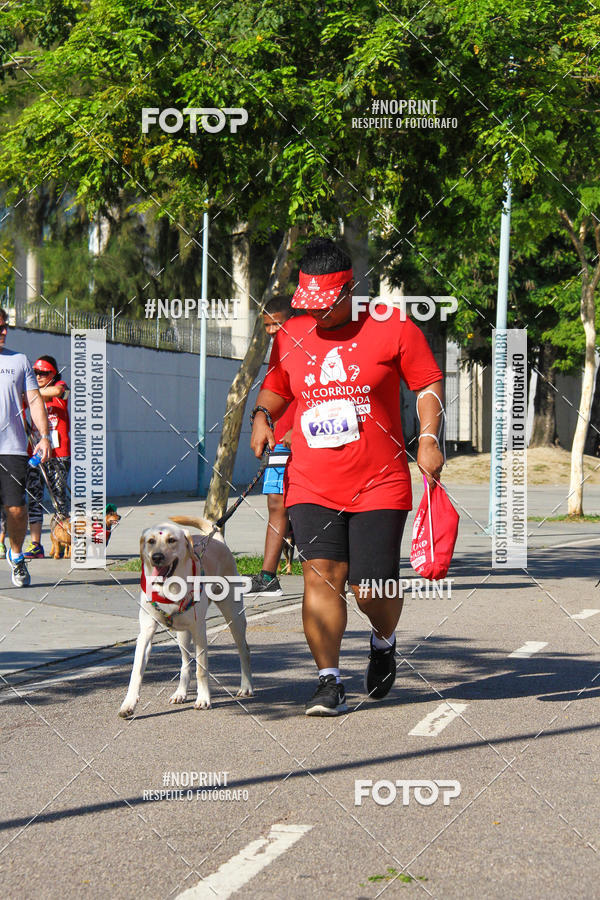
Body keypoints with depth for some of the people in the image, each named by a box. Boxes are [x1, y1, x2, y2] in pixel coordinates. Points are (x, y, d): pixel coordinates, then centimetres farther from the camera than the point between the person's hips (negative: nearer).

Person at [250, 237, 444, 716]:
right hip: (311, 486, 3)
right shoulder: (291, 336, 10)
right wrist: (262, 416, 3)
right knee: (321, 575, -11)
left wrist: (429, 438, -10)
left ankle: (384, 642, 31)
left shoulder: (392, 328, -1)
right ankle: (330, 682, -5)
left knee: (373, 589, -3)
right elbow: (275, 387, 24)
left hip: (379, 486, -3)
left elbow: (429, 384, 3)